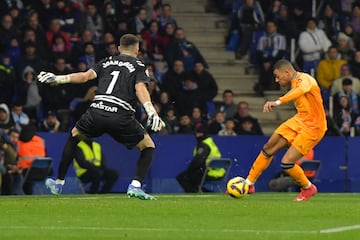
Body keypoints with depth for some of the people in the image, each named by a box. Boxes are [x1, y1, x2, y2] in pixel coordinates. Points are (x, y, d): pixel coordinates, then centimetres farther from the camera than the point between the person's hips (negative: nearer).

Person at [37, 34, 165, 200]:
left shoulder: (107, 62, 23)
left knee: (74, 136, 31)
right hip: (121, 116, -3)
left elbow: (86, 76, 9)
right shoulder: (138, 66, 13)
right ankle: (135, 185, -6)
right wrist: (151, 111, -18)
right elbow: (140, 88, -6)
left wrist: (58, 79, 11)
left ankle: (58, 183, 31)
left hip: (97, 111, 3)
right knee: (148, 147, 15)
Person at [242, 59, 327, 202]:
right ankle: (249, 183, 19)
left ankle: (308, 189, 12)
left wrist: (278, 102, -60)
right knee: (268, 149, 5)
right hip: (299, 120, 9)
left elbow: (300, 90, -45)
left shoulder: (304, 79, -23)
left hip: (312, 128, -9)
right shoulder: (294, 82, 6)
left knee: (286, 163, -14)